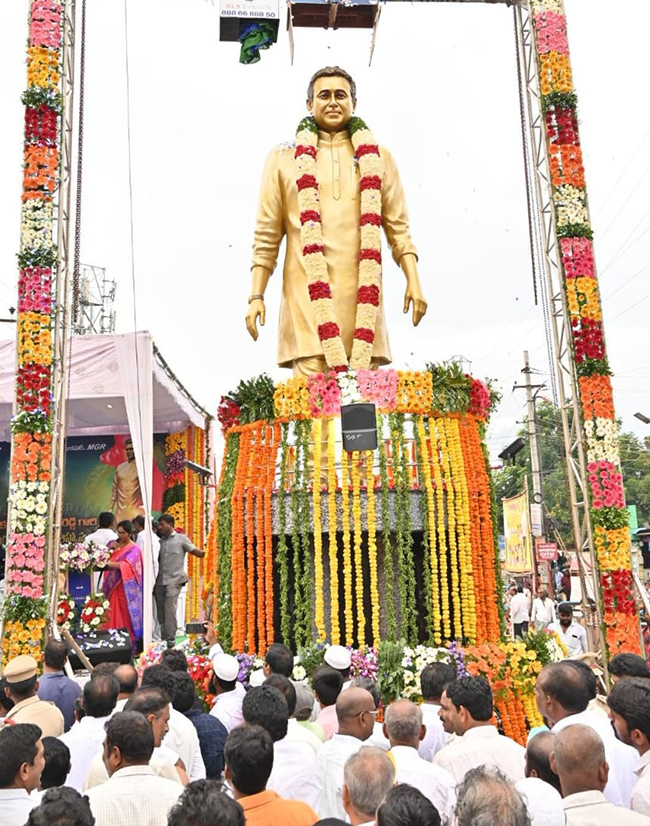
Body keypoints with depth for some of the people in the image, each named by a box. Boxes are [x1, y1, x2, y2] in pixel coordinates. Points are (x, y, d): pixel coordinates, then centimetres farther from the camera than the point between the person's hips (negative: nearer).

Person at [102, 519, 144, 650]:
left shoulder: (133, 549, -7)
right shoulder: (116, 544, 13)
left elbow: (126, 565, -23)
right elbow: (107, 558, 11)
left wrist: (109, 563, -34)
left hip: (126, 588, -6)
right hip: (114, 587, 6)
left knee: (127, 617, -2)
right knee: (115, 616, 4)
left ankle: (130, 645, 5)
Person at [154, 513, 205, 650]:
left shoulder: (181, 539, 4)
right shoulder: (160, 542, 18)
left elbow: (195, 551, -5)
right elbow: (156, 560, 19)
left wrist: (207, 552, -26)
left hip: (174, 580, -5)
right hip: (160, 581, 5)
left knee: (170, 608, -12)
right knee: (160, 610, 5)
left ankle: (170, 639, -7)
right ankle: (162, 637, 15)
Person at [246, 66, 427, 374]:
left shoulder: (378, 157, 16)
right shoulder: (283, 158, 13)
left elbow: (398, 227, 14)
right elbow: (266, 236, 10)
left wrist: (413, 281, 2)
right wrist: (256, 296, 4)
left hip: (361, 294, 1)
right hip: (306, 296, -1)